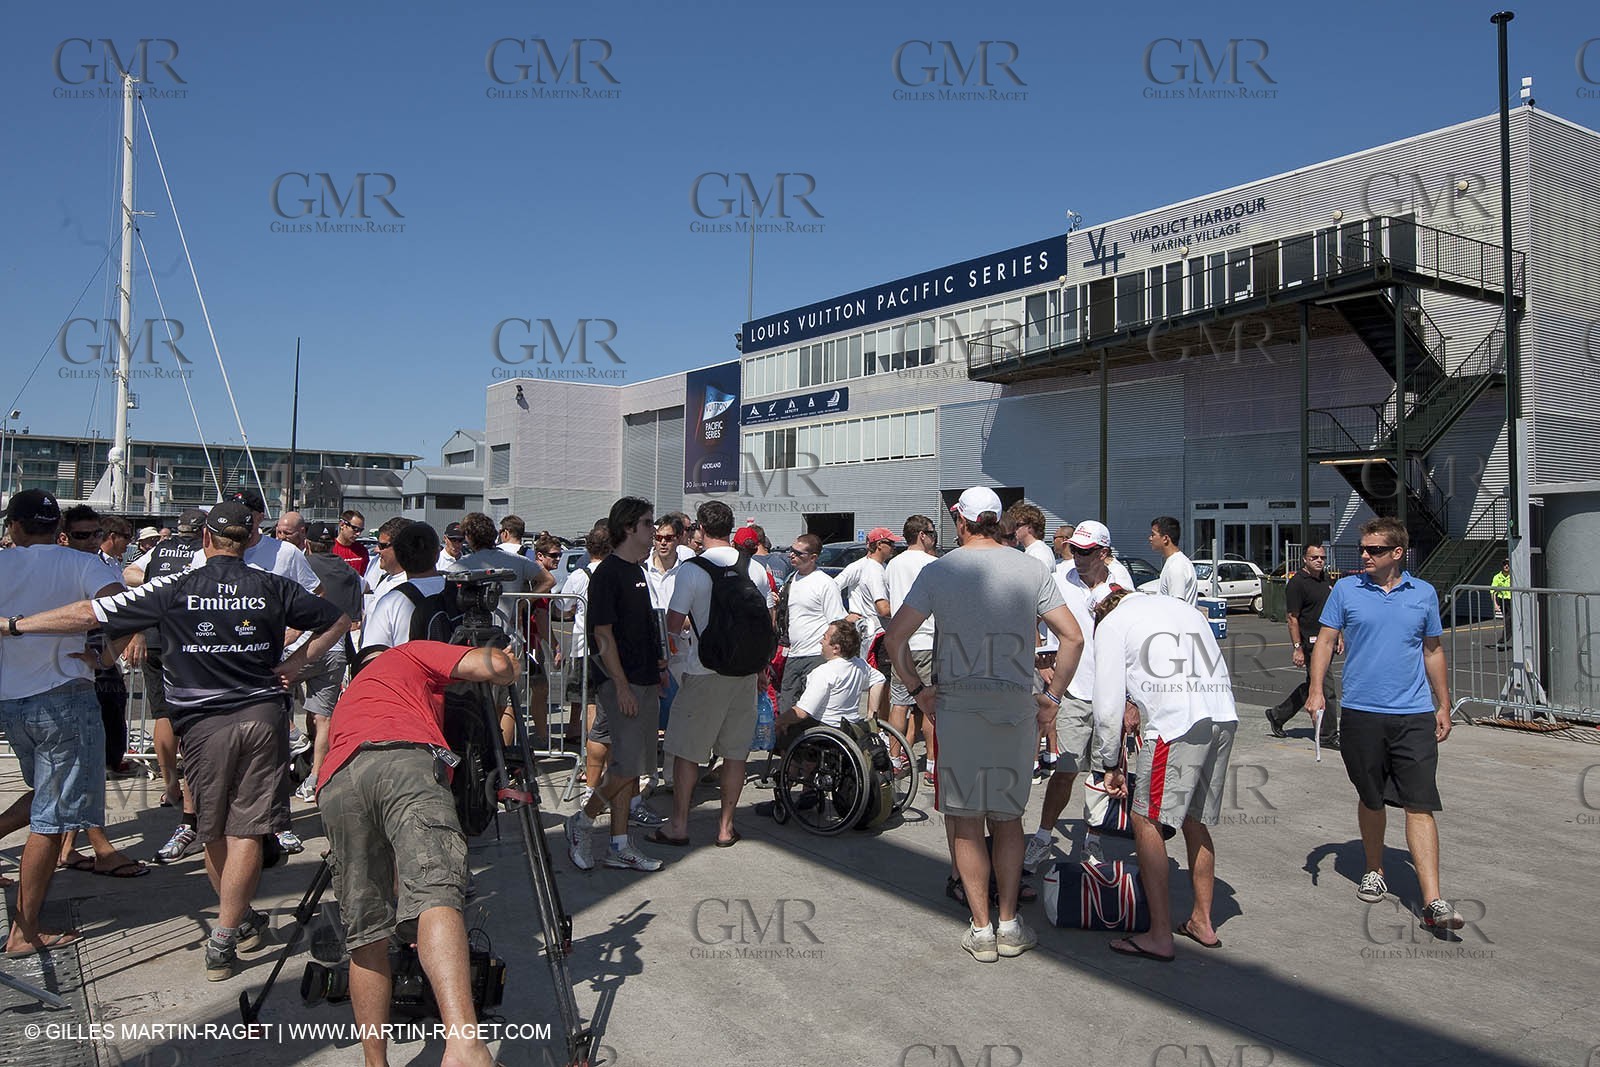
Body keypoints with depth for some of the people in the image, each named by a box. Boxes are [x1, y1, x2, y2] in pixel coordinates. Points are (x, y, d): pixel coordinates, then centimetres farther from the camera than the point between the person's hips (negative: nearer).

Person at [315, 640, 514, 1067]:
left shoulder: (348, 699, 46)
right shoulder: (409, 655, 33)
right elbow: (495, 666, 15)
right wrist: (508, 663, 39)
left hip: (335, 785, 5)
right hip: (406, 761, -5)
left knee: (366, 935, 13)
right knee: (435, 893, -23)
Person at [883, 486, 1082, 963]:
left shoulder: (939, 570, -2)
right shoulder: (1032, 569, 1)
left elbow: (895, 637, -6)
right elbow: (1073, 637, -3)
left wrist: (918, 689, 3)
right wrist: (1053, 696, 4)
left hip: (956, 705, -1)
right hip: (1016, 706, 2)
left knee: (966, 819, 8)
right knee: (1007, 816, 15)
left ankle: (981, 930, 13)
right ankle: (1010, 926, 19)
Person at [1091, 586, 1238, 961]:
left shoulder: (1111, 624, 8)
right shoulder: (1181, 606, 27)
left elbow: (1108, 704, 5)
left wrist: (1110, 764, 15)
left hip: (1178, 724, -7)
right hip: (1224, 718, 7)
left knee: (1146, 819, 2)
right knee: (1195, 820, 19)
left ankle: (1160, 936, 2)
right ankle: (1202, 922, 28)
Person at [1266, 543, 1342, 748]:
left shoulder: (1326, 581, 14)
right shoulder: (1297, 583, -12)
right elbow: (1292, 618, -14)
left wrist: (1339, 637, 15)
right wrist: (1298, 648, -18)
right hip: (1310, 644, -8)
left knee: (1311, 686, 15)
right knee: (1325, 688, -6)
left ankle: (1277, 715, 29)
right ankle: (1328, 736, 3)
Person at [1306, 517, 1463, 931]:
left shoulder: (1424, 594, 6)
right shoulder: (1345, 589, 2)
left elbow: (1433, 651, 15)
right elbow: (1325, 641, 4)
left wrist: (1444, 706, 15)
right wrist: (1316, 690, -8)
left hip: (1415, 716, 0)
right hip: (1361, 713, 0)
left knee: (1420, 805, -5)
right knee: (1371, 800, 13)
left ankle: (1433, 901, -6)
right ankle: (1375, 871, 33)